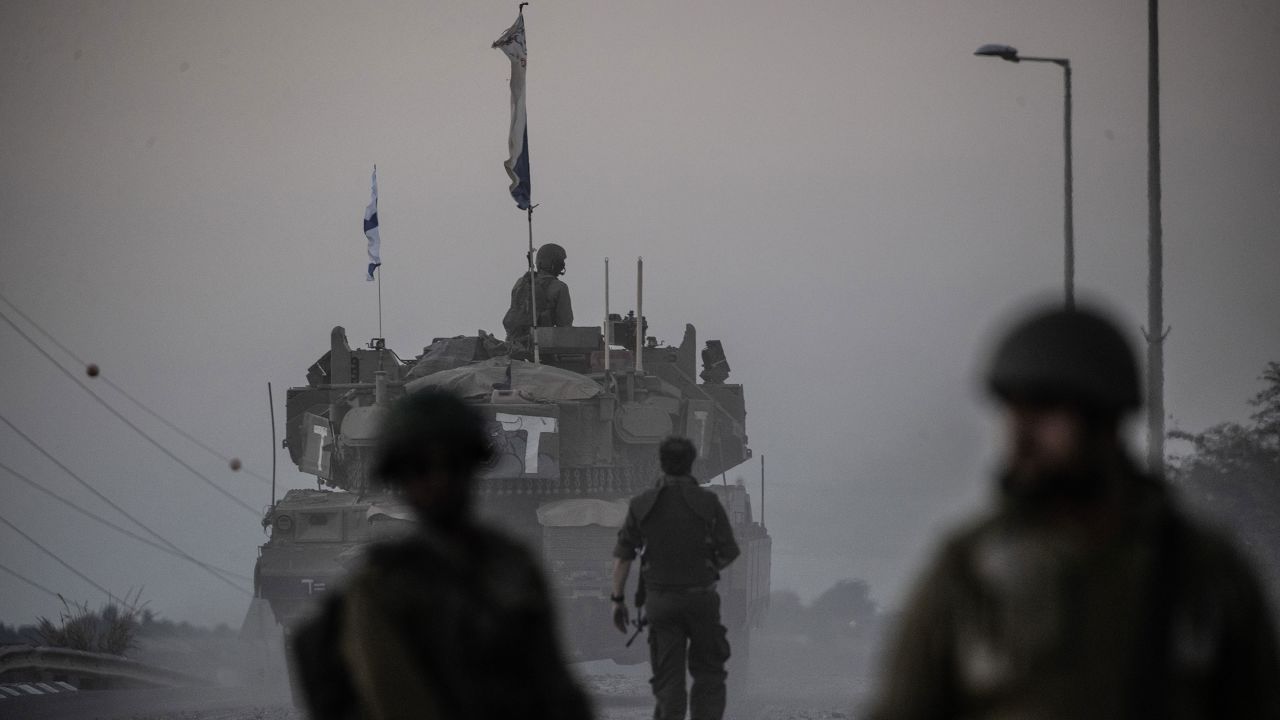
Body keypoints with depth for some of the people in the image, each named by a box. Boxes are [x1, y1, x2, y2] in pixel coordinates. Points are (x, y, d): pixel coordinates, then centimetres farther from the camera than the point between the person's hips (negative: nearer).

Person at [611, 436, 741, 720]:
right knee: (708, 674, 10)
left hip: (660, 600, 1)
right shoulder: (707, 502, -5)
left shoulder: (642, 504, -1)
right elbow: (729, 553, -2)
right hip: (701, 597, -1)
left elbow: (622, 556, -2)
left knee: (668, 679, 5)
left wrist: (618, 599, 4)